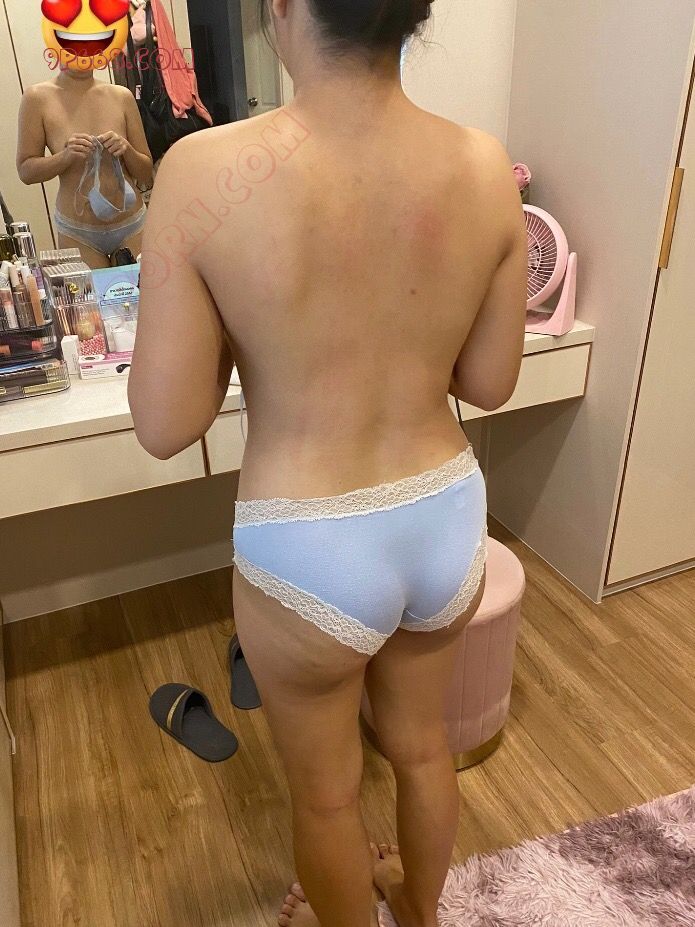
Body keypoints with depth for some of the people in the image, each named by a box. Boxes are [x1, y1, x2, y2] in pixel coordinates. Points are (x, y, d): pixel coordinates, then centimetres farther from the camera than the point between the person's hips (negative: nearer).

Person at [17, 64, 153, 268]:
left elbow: (146, 174, 4)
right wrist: (67, 156, -18)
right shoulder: (38, 97, -4)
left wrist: (127, 150, -16)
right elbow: (25, 171, -3)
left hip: (132, 226, 2)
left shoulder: (122, 96, -1)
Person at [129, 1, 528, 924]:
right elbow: (489, 384, 0)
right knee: (422, 744, 32)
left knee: (325, 790, 26)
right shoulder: (487, 166, -9)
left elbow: (165, 425, -14)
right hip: (448, 521, 5)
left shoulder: (206, 172, -19)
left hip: (310, 551, -4)